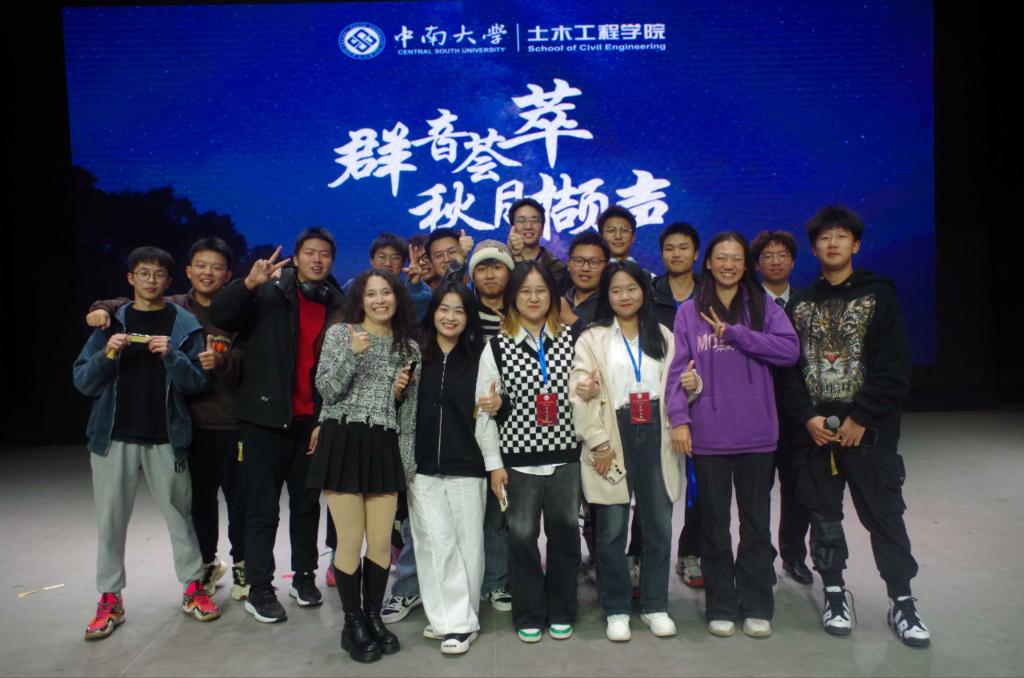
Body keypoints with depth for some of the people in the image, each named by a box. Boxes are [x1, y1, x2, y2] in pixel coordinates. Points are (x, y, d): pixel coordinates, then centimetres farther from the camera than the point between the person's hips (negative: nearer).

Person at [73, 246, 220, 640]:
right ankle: (110, 600, 17)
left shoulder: (185, 324, 3)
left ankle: (193, 589, 17)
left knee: (179, 515, 4)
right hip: (114, 437, 2)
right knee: (111, 521, 6)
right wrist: (106, 355, -14)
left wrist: (172, 356, -19)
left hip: (166, 438, -1)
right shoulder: (111, 321, 8)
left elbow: (198, 383, -2)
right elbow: (82, 382, 5)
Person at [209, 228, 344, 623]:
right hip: (267, 415, -3)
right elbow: (220, 316, -13)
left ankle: (304, 576, 28)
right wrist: (248, 283, -30)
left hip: (313, 419, 3)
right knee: (263, 507, 4)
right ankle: (259, 588, 15)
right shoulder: (270, 293, -2)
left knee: (307, 503, 13)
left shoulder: (337, 304, 6)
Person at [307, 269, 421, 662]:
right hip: (343, 443, -3)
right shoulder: (340, 333, 0)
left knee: (382, 542, 5)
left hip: (384, 447, 3)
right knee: (351, 541, 0)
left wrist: (408, 460, 10)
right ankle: (352, 624, 18)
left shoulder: (409, 345, 11)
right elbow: (326, 391, -7)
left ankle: (374, 617, 25)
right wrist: (352, 355, -21)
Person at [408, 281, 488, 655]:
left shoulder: (479, 357, 1)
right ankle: (453, 621, 14)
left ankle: (460, 619, 19)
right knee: (436, 544, 3)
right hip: (423, 466, 1)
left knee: (467, 543, 6)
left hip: (467, 466, -1)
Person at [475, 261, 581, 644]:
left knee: (564, 534, 10)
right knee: (522, 536, 6)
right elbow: (485, 411, -1)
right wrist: (494, 463, -4)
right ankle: (529, 615, 24)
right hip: (519, 458, -1)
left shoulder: (570, 340, 4)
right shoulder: (496, 348, -1)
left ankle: (561, 612, 27)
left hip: (566, 456, 2)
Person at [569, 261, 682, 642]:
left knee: (659, 525, 8)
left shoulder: (663, 336, 14)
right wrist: (599, 444, -12)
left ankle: (655, 606, 24)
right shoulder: (592, 338, 3)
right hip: (613, 438, -2)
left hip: (655, 436, 3)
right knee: (612, 529, 3)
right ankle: (616, 610, 18)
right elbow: (580, 394, -5)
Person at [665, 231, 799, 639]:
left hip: (755, 433, 1)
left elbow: (789, 350, -10)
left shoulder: (764, 309, 5)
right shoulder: (689, 312, 4)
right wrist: (679, 419, -13)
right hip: (707, 433, 0)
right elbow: (678, 368, -3)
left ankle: (756, 606, 24)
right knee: (714, 523, 9)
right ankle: (721, 606, 22)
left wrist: (733, 332, -14)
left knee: (756, 522, 11)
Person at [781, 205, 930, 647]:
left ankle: (902, 602, 17)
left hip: (867, 429, -2)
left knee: (884, 515, 2)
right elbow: (787, 367, 4)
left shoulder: (879, 296, 2)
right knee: (824, 515, 9)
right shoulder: (799, 304, 10)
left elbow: (895, 369, -5)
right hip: (814, 430, 3)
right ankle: (834, 593, 23)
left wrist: (860, 419, -13)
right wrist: (807, 417, -9)